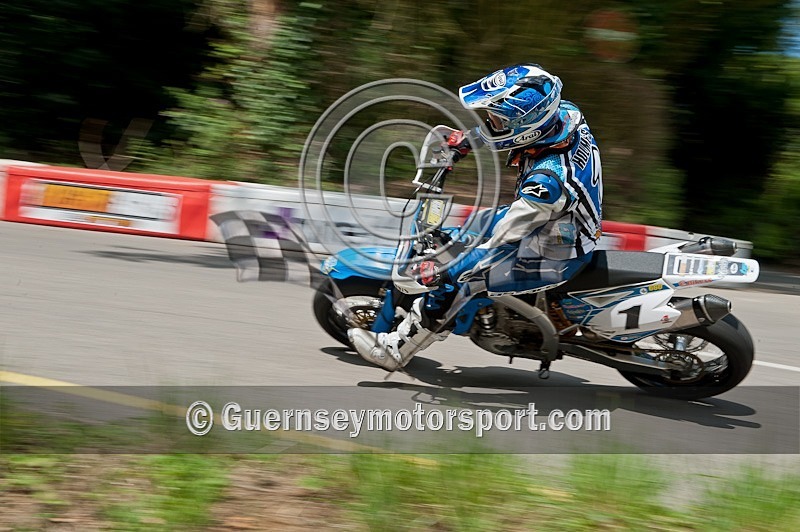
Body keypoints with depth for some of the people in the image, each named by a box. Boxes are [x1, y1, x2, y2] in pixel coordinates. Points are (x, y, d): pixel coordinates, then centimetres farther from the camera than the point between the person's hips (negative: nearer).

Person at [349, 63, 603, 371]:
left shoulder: (548, 180, -39)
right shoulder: (565, 112, -15)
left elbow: (501, 241, -31)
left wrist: (443, 272, -23)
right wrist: (468, 138, 13)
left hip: (553, 256, -9)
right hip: (567, 223, 9)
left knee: (450, 282, -10)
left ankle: (393, 350, 8)